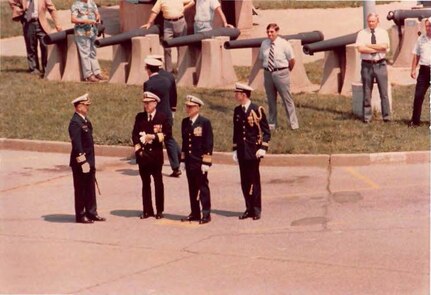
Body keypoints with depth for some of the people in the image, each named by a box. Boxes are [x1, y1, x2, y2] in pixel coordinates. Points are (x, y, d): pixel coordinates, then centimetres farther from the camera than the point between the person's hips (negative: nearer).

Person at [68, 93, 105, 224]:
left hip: (89, 160, 9)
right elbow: (77, 145, -22)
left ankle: (91, 213, 23)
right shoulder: (75, 123, -19)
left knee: (90, 188, 14)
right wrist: (83, 162, -24)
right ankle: (80, 216, 10)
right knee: (80, 189, 1)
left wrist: (91, 161, 18)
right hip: (80, 162, -9)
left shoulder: (85, 120, 11)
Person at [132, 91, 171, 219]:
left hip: (156, 154, -3)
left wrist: (154, 137, -15)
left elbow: (167, 133, -5)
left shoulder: (162, 117, 0)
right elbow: (134, 134, 6)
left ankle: (159, 210, 9)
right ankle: (147, 210, 13)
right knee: (145, 182, 7)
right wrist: (138, 148, -6)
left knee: (158, 182, 3)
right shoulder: (139, 117, 8)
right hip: (143, 154, 3)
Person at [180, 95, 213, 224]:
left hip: (200, 161, -6)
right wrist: (183, 159, 13)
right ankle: (194, 213, 18)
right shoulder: (185, 122, 10)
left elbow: (208, 144, -10)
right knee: (192, 188, 11)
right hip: (189, 161, 6)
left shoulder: (205, 122, -9)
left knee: (203, 187, 0)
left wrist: (206, 162, -14)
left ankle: (206, 214, 6)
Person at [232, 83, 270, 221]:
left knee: (254, 181, -1)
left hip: (253, 151, -5)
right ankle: (249, 209, 14)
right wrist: (235, 149, 12)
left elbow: (266, 131, -5)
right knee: (245, 181, 6)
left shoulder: (257, 110, -7)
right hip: (242, 151, 5)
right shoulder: (237, 111, 9)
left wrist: (263, 148, -13)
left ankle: (256, 210, 7)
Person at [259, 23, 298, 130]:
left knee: (287, 99, -1)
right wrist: (267, 67, 11)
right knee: (271, 100, 13)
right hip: (268, 73, 4)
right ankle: (271, 124, 24)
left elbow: (292, 60, -2)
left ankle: (294, 124, 5)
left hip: (281, 73, -4)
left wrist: (288, 70, 8)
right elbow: (261, 58, 16)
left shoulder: (284, 44, -9)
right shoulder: (264, 44, 3)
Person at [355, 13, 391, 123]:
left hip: (380, 64, 0)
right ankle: (367, 117, 13)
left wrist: (369, 45, -11)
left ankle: (386, 116, 9)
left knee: (384, 92, 2)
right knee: (367, 92, 5)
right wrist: (377, 49, -13)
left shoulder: (383, 32, 5)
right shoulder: (362, 33, 3)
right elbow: (360, 48, -12)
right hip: (367, 65, 0)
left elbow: (384, 46, -13)